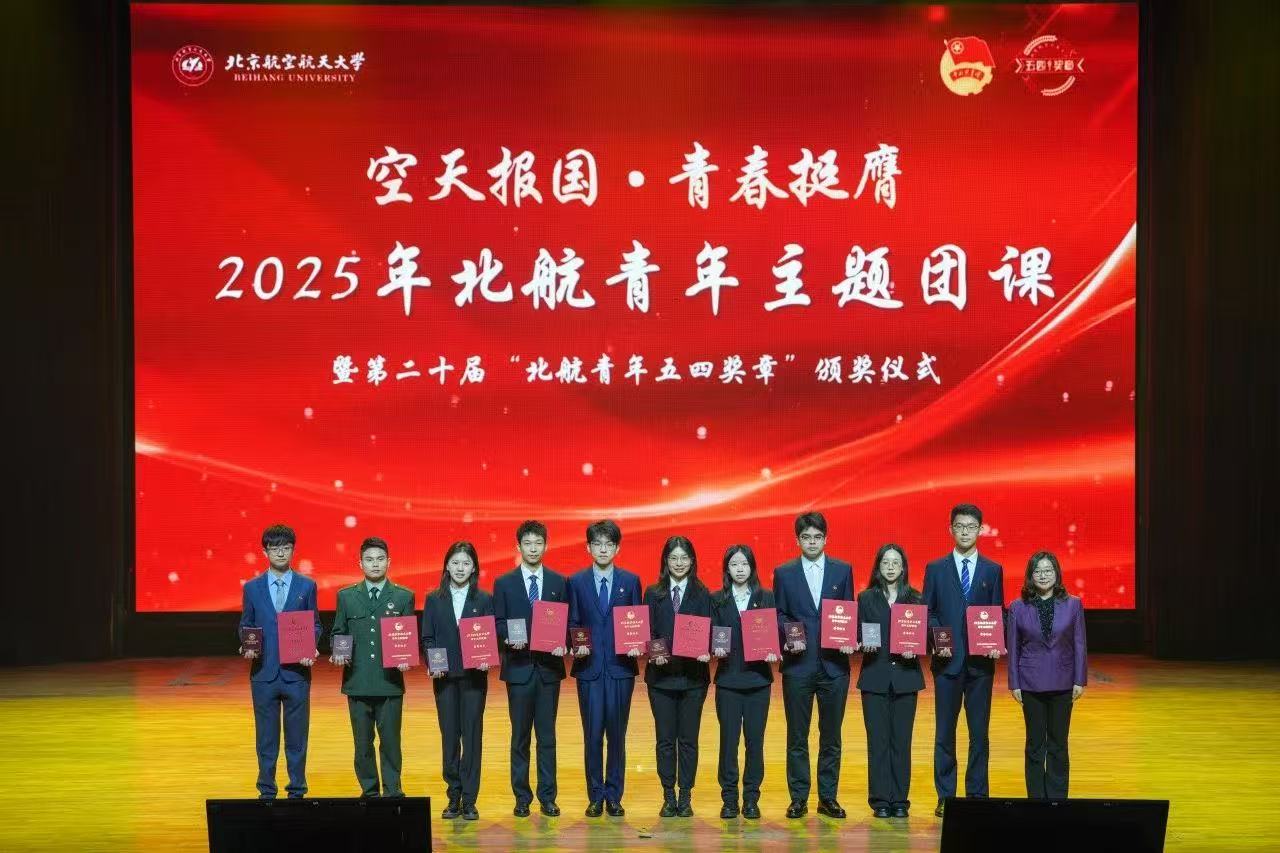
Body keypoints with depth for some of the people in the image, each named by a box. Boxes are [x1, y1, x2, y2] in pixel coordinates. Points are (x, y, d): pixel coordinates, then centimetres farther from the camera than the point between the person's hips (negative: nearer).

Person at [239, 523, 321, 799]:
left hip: (296, 672, 0)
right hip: (264, 672, 1)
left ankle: (297, 791, 13)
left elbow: (315, 625, 8)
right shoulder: (252, 588, 6)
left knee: (297, 735, 4)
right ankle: (266, 792, 15)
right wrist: (247, 648, -9)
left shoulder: (307, 586, 4)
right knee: (266, 736, 7)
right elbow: (245, 626, 11)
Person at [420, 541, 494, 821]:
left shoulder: (484, 600, 5)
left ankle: (469, 800, 3)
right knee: (449, 737, 5)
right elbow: (427, 638, 6)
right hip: (445, 676, 1)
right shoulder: (434, 600, 7)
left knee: (472, 736, -1)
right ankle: (453, 797, 13)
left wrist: (486, 659, -15)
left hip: (474, 675, -1)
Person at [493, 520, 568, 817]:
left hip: (549, 666, 1)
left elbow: (565, 623, 7)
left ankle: (547, 798, 9)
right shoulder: (504, 583, 4)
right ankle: (522, 798, 11)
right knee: (520, 736, 5)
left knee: (547, 735, 4)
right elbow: (498, 624, 2)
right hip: (518, 666, -1)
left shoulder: (559, 582, 7)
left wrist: (562, 644, -12)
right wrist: (509, 638, -17)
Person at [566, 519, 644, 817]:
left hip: (620, 667, 0)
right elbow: (572, 624, 6)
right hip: (589, 668, 0)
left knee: (617, 734, 4)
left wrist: (636, 646, -10)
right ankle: (595, 797, 11)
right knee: (592, 735, 2)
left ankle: (614, 796, 12)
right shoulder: (576, 582, 6)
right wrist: (576, 646, -12)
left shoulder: (630, 581, 6)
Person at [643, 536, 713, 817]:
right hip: (661, 674, 1)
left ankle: (686, 797, 9)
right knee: (665, 738, 4)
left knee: (688, 738, 3)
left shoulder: (702, 594, 6)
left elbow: (708, 630, 1)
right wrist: (654, 654, -15)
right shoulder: (653, 594, 7)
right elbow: (647, 631, 3)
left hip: (693, 674, 0)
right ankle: (668, 797, 11)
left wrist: (706, 652, -17)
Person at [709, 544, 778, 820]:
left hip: (758, 677, 0)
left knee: (755, 740, 1)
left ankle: (751, 799, 8)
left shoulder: (766, 598, 7)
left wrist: (773, 651, -13)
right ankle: (729, 799, 6)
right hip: (728, 678, 0)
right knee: (728, 739, -1)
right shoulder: (718, 600, 7)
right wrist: (716, 649, -15)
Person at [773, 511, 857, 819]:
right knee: (797, 737, 4)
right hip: (798, 664, -1)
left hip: (834, 664, 1)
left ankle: (828, 797, 14)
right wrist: (788, 640, -13)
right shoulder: (783, 573, 5)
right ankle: (798, 799, 11)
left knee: (831, 736, 6)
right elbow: (778, 616, 4)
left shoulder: (843, 570, 7)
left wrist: (849, 640, -9)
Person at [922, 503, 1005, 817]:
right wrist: (937, 642, -10)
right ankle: (945, 796, 9)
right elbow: (927, 612, 5)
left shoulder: (993, 570, 8)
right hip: (947, 661, 0)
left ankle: (977, 795, 11)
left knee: (979, 732, 4)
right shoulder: (936, 569, 6)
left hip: (980, 662, 1)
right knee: (944, 732, 3)